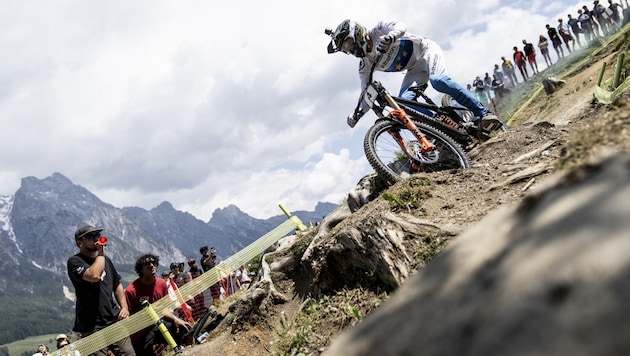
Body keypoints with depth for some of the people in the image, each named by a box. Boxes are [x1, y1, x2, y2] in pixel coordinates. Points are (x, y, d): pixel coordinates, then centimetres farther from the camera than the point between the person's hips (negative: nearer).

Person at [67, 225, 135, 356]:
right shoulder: (74, 261, -6)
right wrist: (101, 254, -11)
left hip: (115, 320, 6)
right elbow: (94, 276, -26)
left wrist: (124, 307, 8)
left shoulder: (106, 260, 16)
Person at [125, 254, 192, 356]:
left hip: (158, 324, 4)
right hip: (140, 334, -4)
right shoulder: (131, 290, -22)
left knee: (184, 328, -9)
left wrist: (175, 319, -9)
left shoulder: (162, 283, -5)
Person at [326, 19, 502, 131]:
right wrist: (357, 114, -18)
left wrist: (389, 37, -51)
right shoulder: (365, 65, 2)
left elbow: (400, 27, -29)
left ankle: (483, 113, -30)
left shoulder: (378, 31, -11)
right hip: (415, 69, 6)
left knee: (438, 81, -34)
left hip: (426, 50, -6)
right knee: (404, 101, -20)